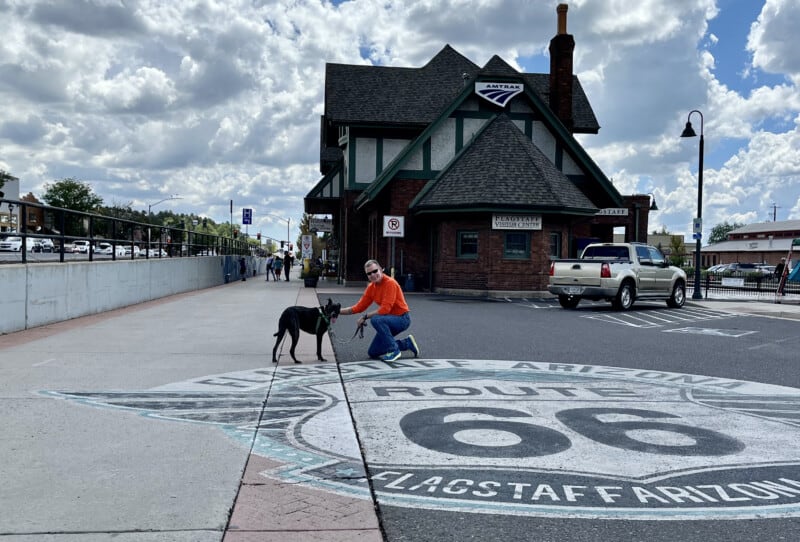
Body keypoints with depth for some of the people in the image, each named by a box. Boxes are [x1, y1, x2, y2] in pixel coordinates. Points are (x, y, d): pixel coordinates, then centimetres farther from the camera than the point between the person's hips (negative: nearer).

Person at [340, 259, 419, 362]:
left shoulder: (390, 283, -21)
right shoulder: (371, 287, 2)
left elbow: (385, 309, -26)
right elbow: (359, 307, 5)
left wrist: (365, 316, -19)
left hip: (402, 318, -8)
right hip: (390, 318, 8)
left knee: (376, 320, -35)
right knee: (373, 353, 8)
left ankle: (394, 350, -19)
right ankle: (407, 343, 19)